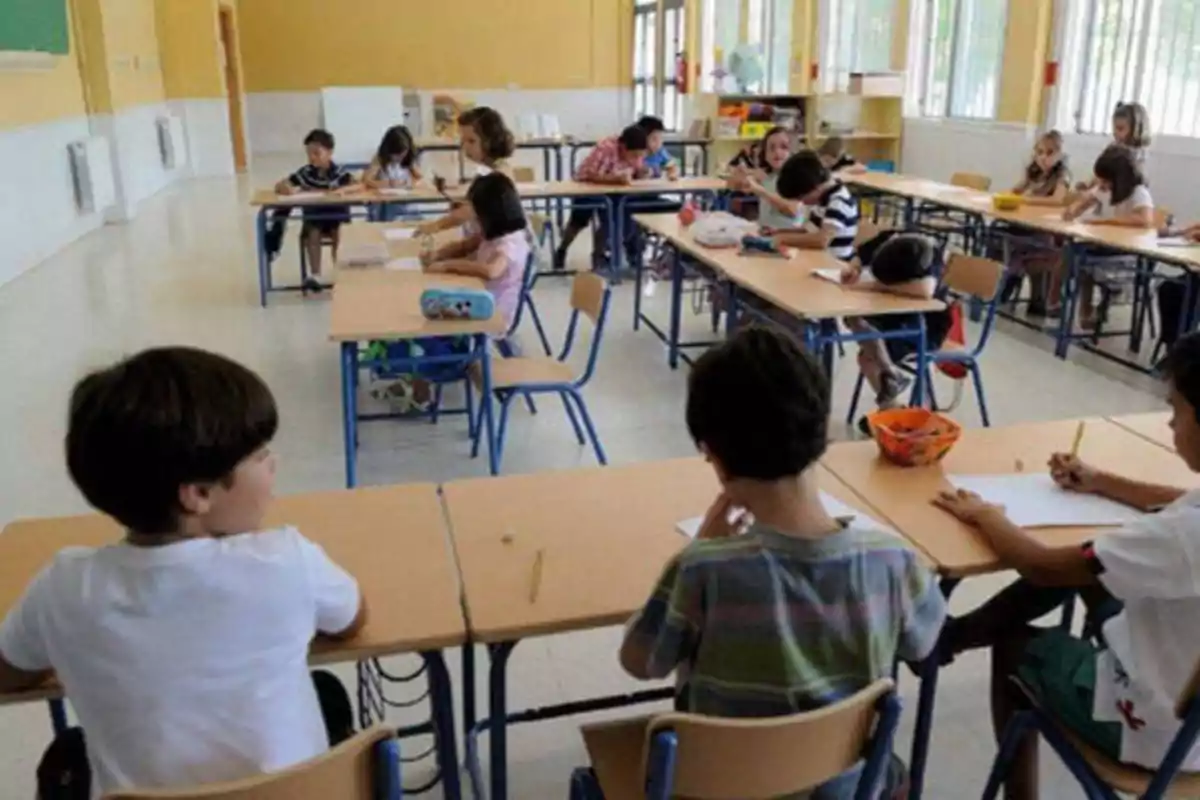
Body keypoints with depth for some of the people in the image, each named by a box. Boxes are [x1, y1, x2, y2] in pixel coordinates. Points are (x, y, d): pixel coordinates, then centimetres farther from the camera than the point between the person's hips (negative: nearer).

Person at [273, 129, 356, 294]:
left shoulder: (339, 172, -9)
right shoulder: (305, 172, -3)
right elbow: (278, 186, -3)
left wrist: (342, 189, -40)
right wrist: (288, 189, -27)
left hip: (338, 216, -1)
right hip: (314, 217, 2)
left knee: (338, 234, -29)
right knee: (312, 234, -27)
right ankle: (315, 275, -24)